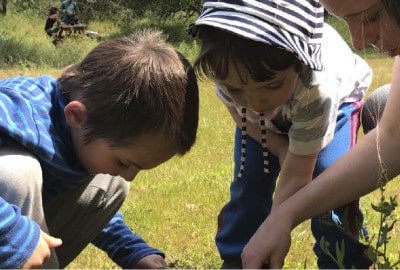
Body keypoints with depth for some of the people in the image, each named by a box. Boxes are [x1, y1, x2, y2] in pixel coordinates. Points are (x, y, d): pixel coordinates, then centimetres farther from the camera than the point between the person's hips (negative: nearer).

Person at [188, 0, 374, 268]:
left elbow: (296, 176, -38)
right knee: (249, 180, -8)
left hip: (335, 98, -3)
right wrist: (281, 149, -19)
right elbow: (238, 110, -11)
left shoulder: (319, 86, -46)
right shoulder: (227, 61, -37)